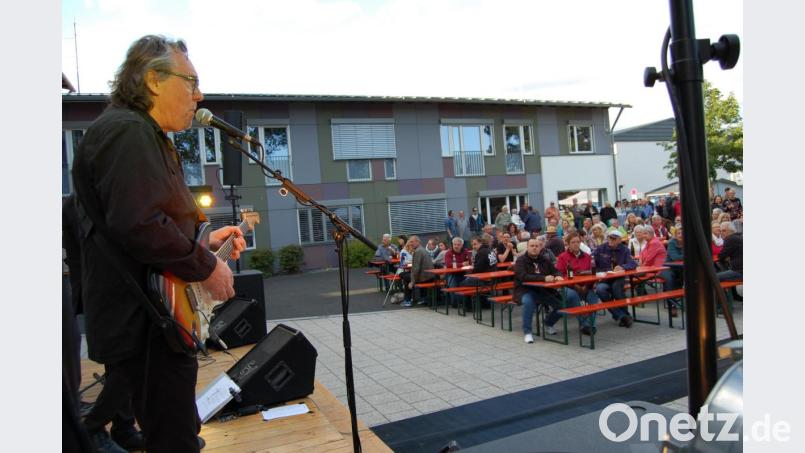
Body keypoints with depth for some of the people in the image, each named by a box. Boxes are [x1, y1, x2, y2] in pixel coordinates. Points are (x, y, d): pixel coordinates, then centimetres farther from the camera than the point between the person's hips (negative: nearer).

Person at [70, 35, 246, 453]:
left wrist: (203, 242, 15)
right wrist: (206, 267, -19)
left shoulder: (144, 134, 17)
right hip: (143, 324, -11)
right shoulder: (127, 131, -17)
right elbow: (139, 224, -30)